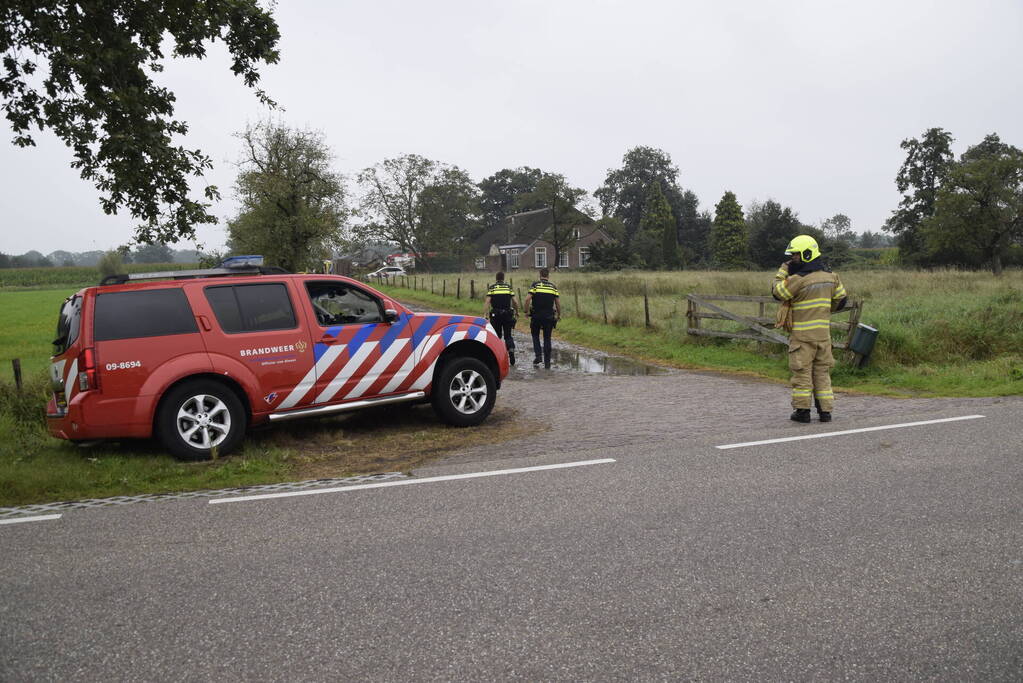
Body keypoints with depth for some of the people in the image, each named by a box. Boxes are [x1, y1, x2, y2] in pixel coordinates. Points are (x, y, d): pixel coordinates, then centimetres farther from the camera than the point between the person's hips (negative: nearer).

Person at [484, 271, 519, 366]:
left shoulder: (492, 288, 3)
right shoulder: (509, 287, 6)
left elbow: (487, 302, -8)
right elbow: (515, 302, 1)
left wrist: (485, 314, -11)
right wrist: (517, 313, 14)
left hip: (495, 315, -1)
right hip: (507, 314, 1)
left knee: (497, 336, 12)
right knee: (508, 336, 8)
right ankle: (511, 350, -16)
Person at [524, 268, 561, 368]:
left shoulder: (535, 285, -3)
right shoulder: (553, 286, 5)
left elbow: (528, 299, -13)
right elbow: (557, 303, 4)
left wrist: (527, 311, -1)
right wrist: (559, 315, 15)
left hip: (536, 315, -2)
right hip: (549, 316, 2)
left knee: (535, 335, 18)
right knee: (547, 338, 7)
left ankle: (538, 355, 2)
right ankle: (547, 362, 6)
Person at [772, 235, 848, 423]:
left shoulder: (798, 279, -17)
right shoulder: (830, 276, 5)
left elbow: (777, 292, -5)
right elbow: (841, 299, 15)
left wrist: (782, 271, 5)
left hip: (802, 333, -6)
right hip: (823, 332, 6)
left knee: (802, 371, 3)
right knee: (822, 371, 12)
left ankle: (802, 410, 6)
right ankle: (825, 410, 12)